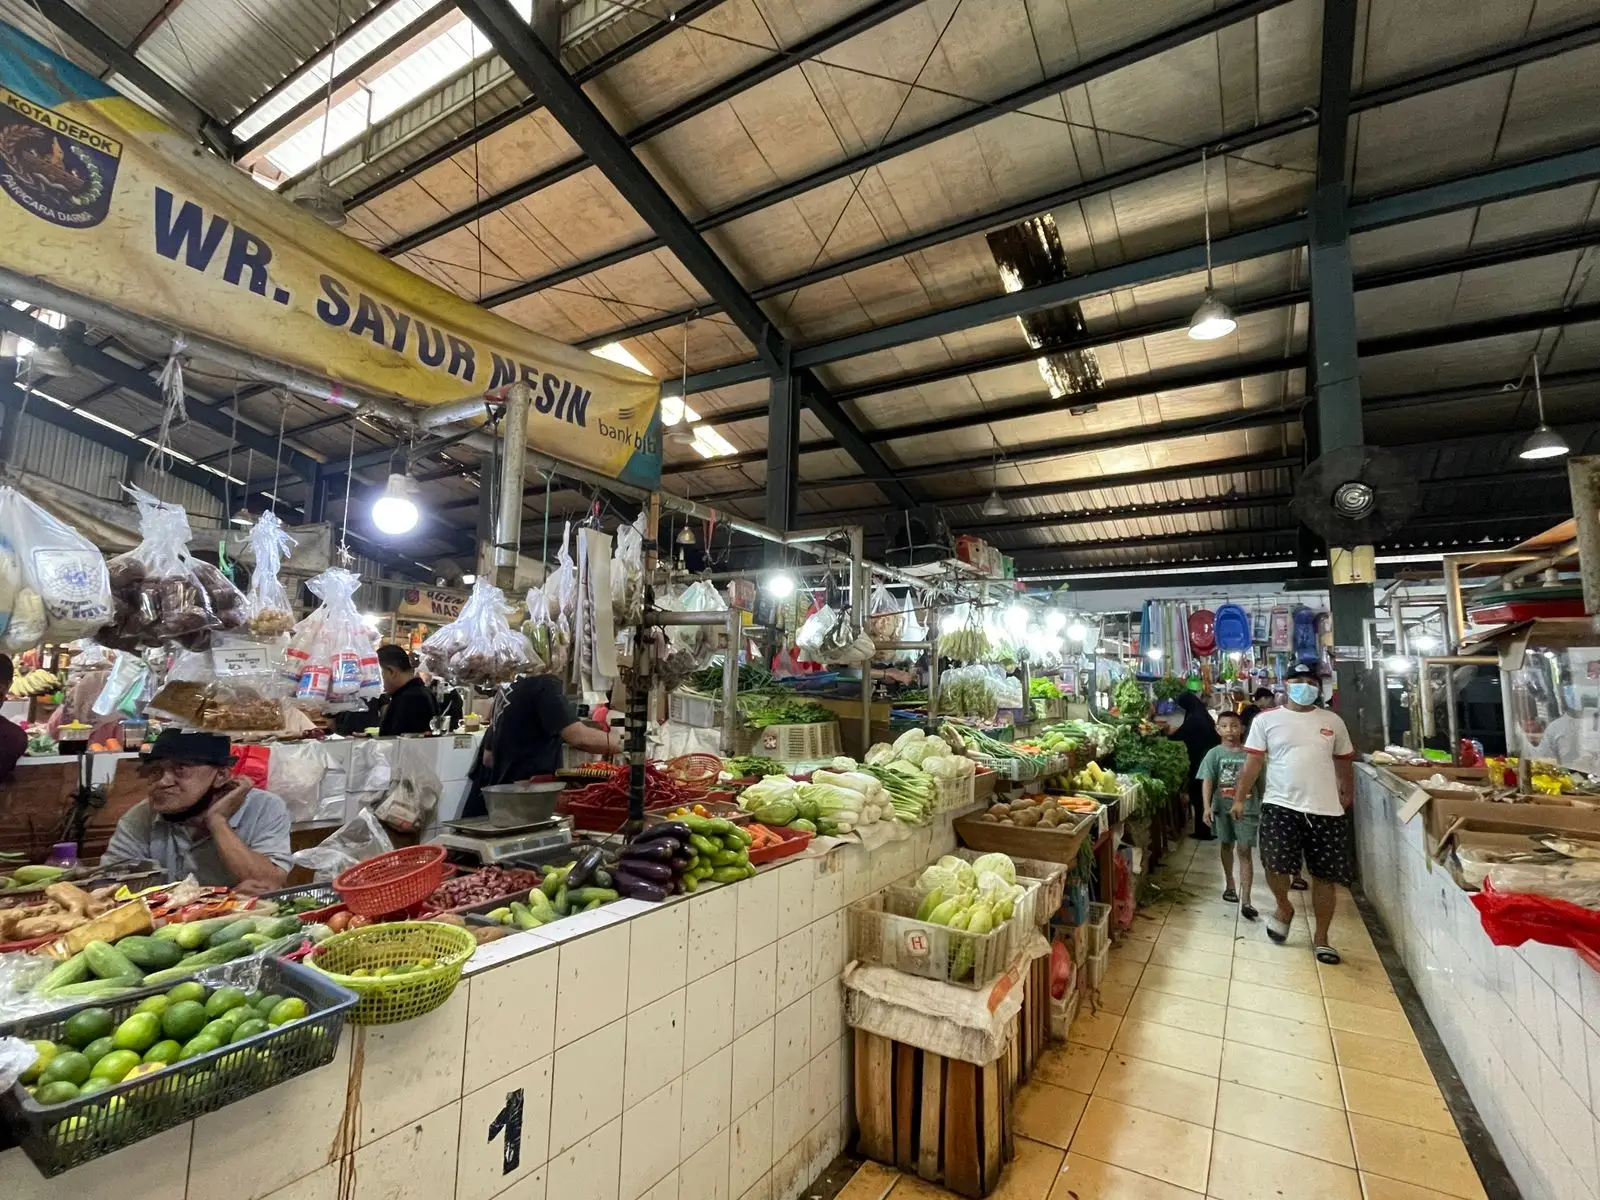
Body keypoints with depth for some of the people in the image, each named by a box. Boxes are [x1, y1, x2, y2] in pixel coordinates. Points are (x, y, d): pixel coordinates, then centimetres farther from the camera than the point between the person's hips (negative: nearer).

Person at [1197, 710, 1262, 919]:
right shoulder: (1214, 754, -5)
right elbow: (1207, 781, -9)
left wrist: (1262, 806, 7)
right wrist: (1207, 807, -18)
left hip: (1246, 808, -1)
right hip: (1223, 807, 1)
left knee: (1245, 851, -3)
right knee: (1226, 846, 17)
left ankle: (1245, 900, -3)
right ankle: (1230, 885, 37)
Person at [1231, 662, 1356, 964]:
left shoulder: (1333, 721, 8)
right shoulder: (1266, 720, 0)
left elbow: (1344, 761, 18)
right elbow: (1254, 762, 0)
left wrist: (1348, 794, 18)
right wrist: (1239, 798, -1)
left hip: (1326, 809, 3)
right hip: (1281, 805, -2)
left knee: (1325, 875, 8)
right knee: (1275, 864, -14)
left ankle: (1320, 937, 25)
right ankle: (1284, 907, 19)